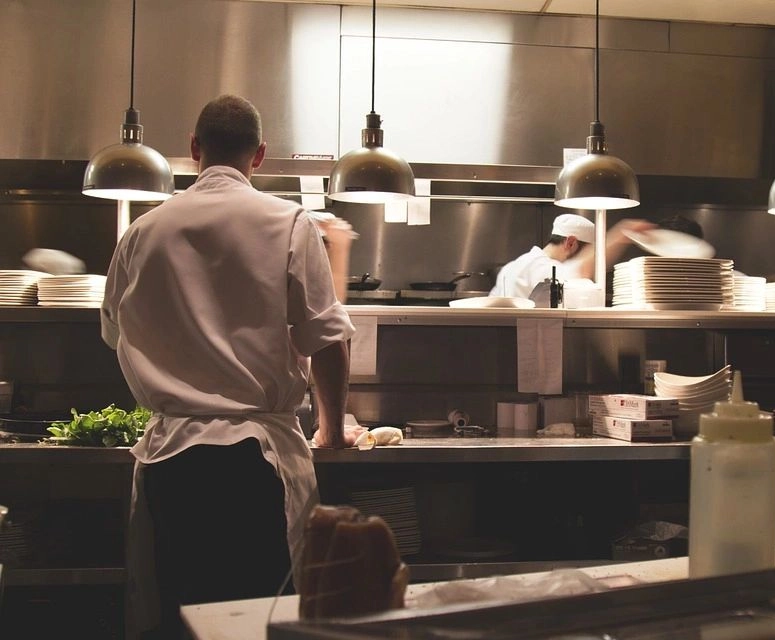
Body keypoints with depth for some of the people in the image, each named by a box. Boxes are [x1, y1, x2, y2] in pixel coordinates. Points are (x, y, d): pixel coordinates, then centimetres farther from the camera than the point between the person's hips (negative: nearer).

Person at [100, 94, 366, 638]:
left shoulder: (144, 232, 5)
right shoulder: (288, 224, -4)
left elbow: (115, 334, 18)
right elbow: (326, 338, -4)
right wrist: (333, 429, 11)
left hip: (169, 453, 3)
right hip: (258, 452, -2)